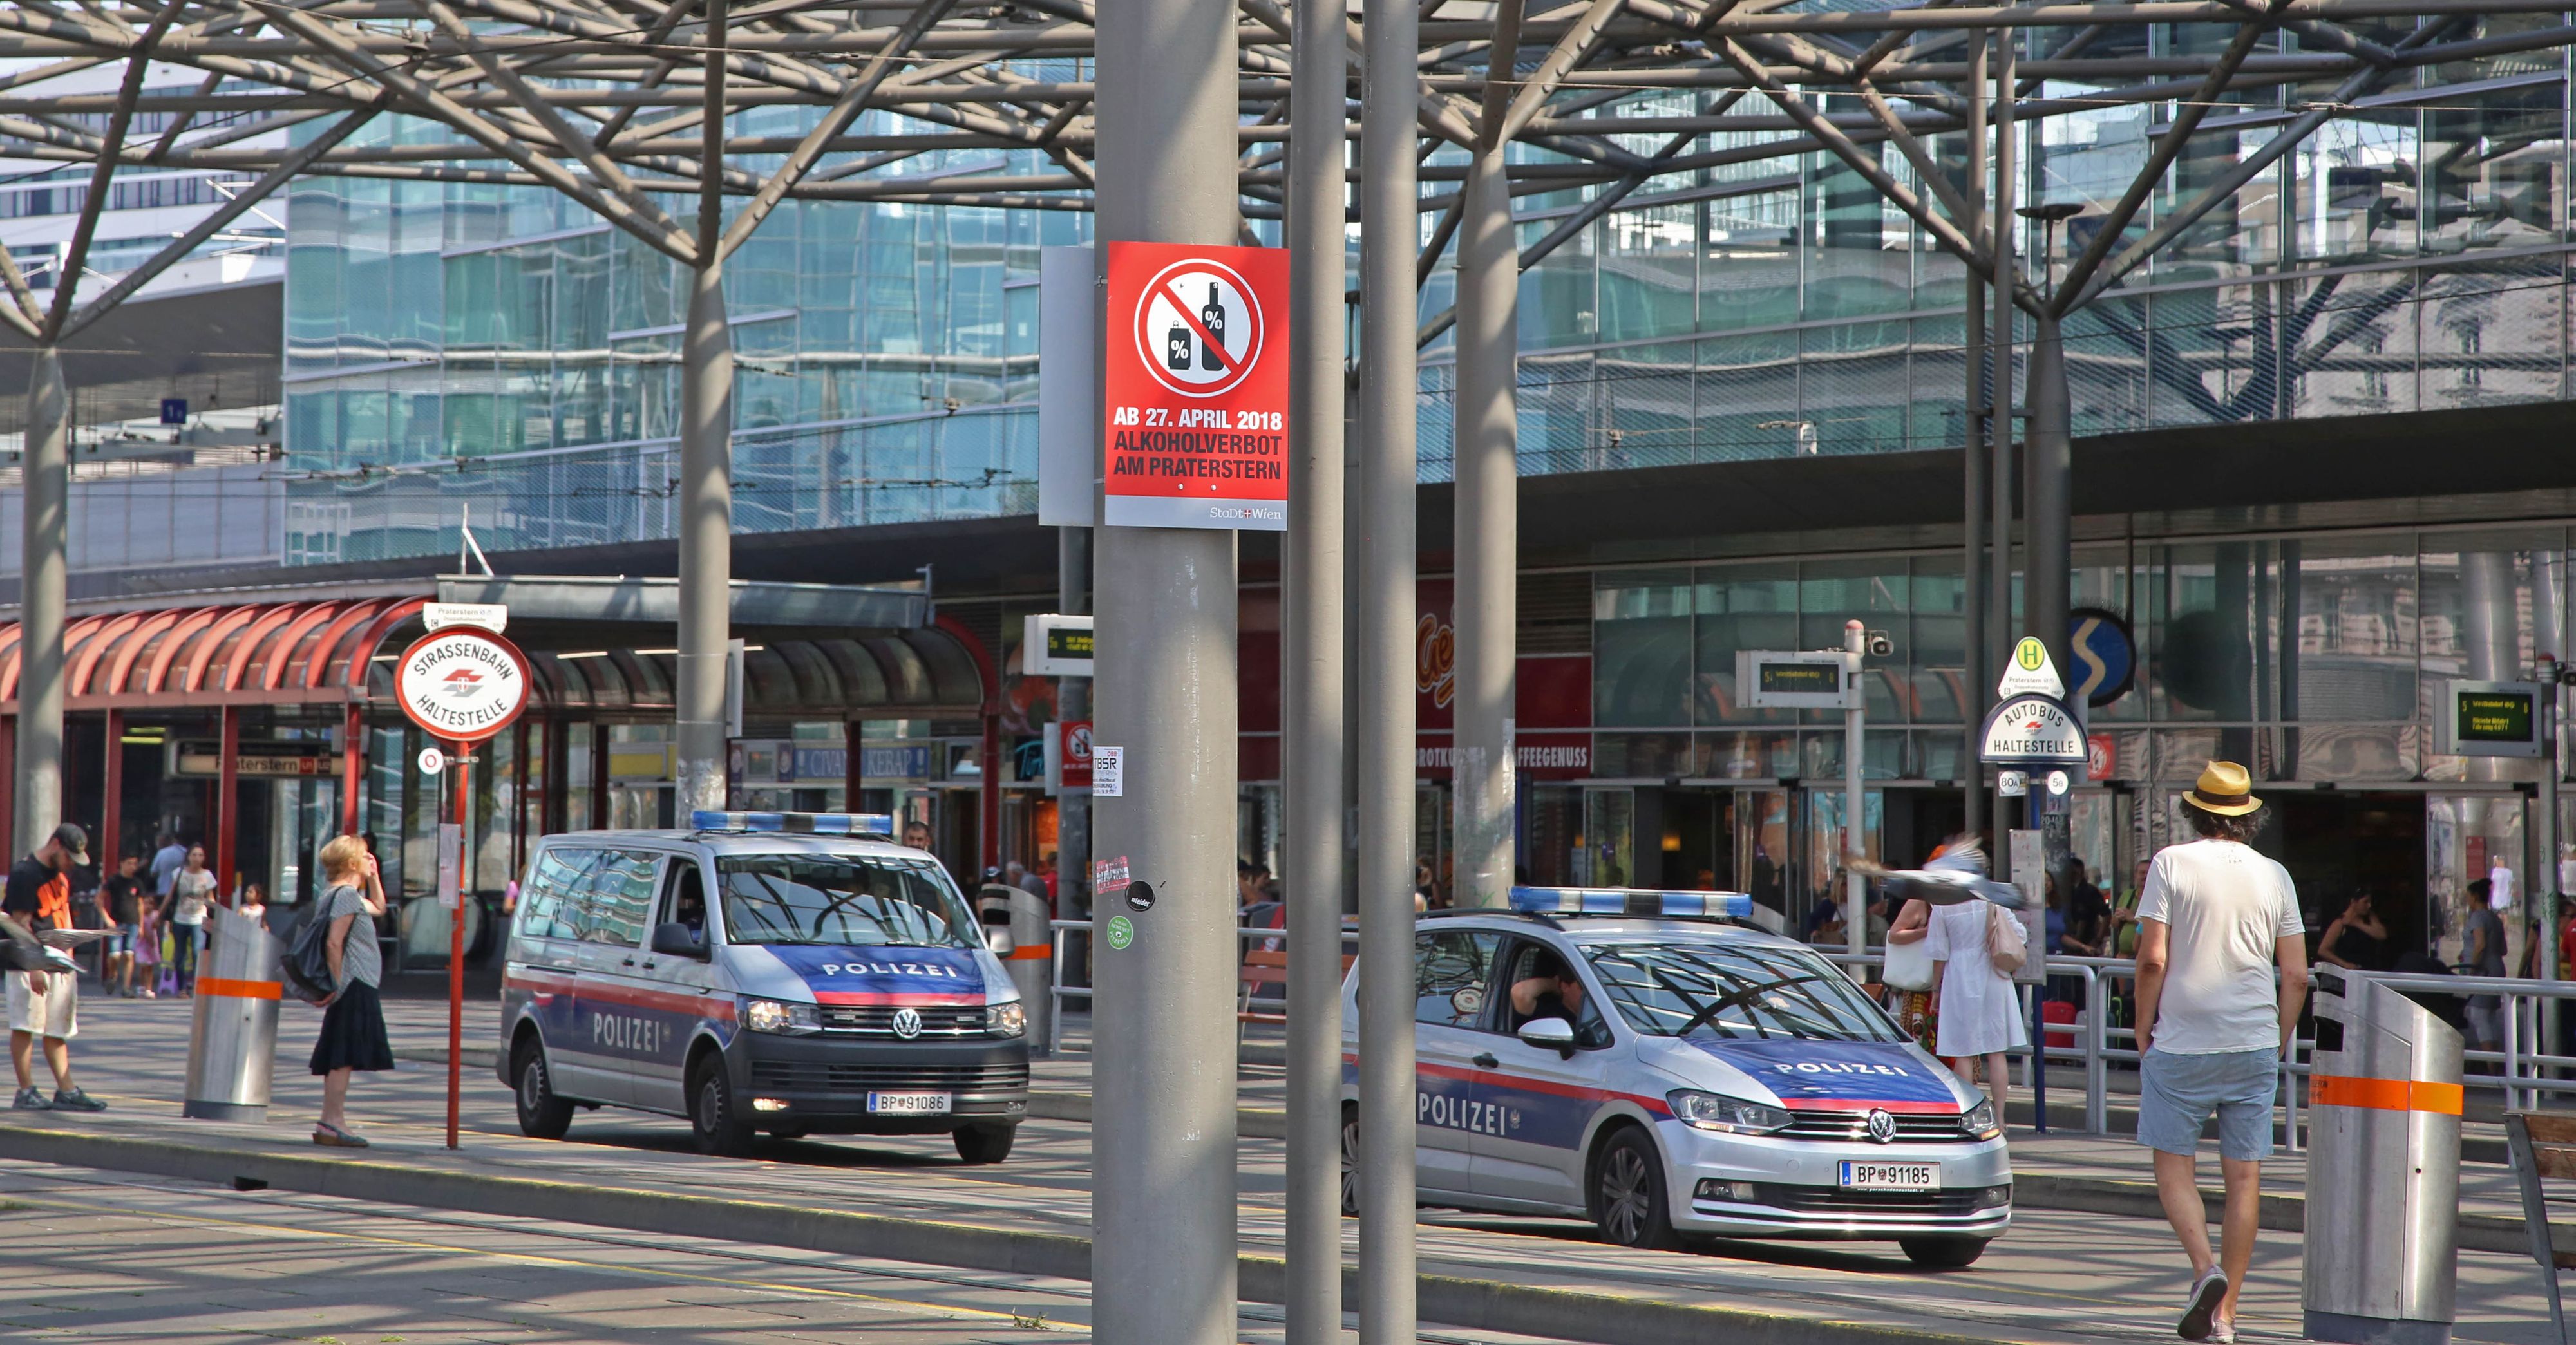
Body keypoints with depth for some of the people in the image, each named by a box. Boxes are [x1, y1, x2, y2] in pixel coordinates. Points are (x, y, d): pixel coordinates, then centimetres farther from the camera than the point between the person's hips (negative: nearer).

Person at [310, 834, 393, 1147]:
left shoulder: (352, 896, 19)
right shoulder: (346, 895, -12)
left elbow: (378, 909, 38)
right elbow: (334, 942, -20)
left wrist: (374, 875, 26)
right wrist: (337, 983, -21)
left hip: (356, 988, 11)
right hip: (355, 987, -11)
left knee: (339, 1059, 10)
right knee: (344, 1057, -12)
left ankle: (329, 1124, 12)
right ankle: (333, 1123, -15)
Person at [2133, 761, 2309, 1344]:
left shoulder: (2172, 863, -4)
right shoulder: (2274, 876, 5)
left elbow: (2152, 959, -10)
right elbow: (2297, 975, 4)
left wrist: (2143, 1033, 1)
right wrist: (2279, 1044, 15)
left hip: (2181, 1044, -3)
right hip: (2254, 1047, 3)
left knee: (2174, 1168, 7)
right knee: (2244, 1177, 6)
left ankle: (2205, 1268, -17)